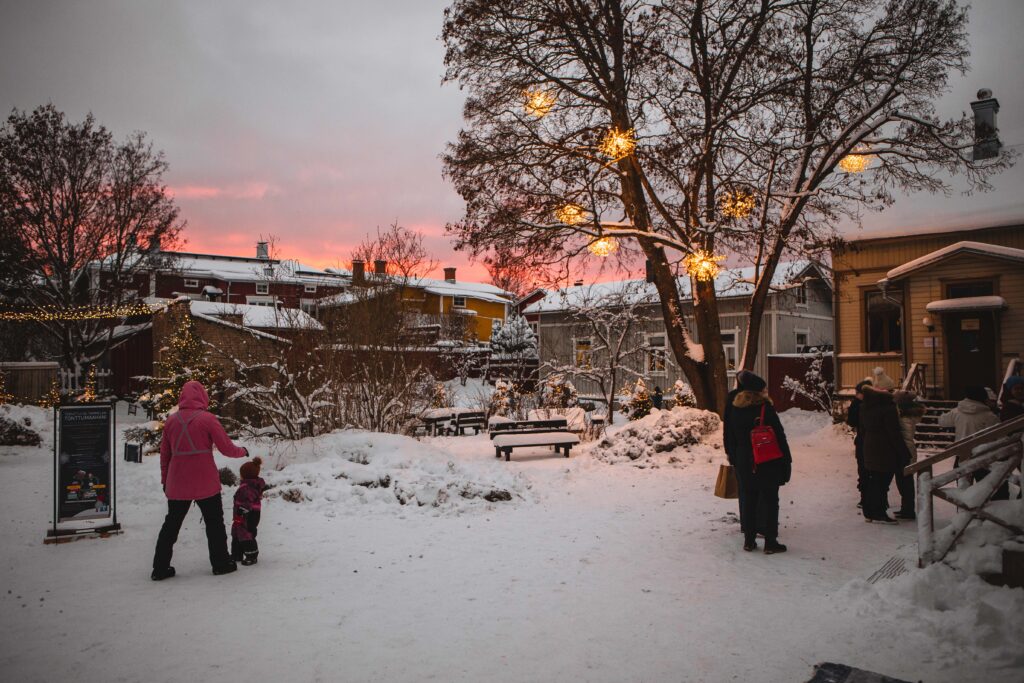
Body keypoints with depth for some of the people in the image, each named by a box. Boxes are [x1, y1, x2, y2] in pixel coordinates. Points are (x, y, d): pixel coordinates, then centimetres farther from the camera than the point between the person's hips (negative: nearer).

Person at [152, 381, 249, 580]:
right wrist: (243, 452, 12)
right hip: (206, 483, -4)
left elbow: (164, 454, 9)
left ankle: (160, 568, 17)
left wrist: (165, 479, 19)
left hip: (177, 484, 4)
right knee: (214, 522, 11)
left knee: (171, 524, 15)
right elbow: (226, 448, -7)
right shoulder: (207, 419, -9)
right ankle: (220, 563, 17)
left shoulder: (171, 421, 3)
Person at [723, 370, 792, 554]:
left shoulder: (732, 408, 0)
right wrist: (786, 461, -2)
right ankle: (770, 542, 7)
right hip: (768, 463, -4)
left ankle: (749, 540, 15)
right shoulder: (765, 408, -12)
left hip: (743, 463, 4)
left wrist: (733, 458, 15)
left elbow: (729, 437, 5)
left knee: (747, 500, 12)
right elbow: (779, 436, -9)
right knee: (769, 501, 5)